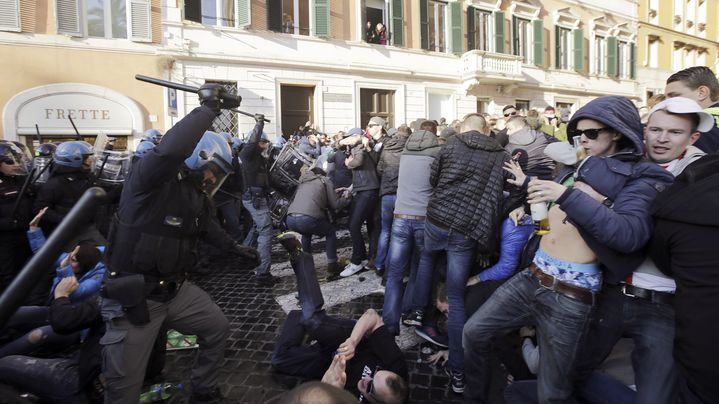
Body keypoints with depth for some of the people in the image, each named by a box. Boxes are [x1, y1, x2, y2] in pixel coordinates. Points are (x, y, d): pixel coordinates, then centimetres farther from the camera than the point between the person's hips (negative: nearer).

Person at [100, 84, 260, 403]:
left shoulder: (197, 193, 6)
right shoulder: (151, 175, -20)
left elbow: (207, 226, 25)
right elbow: (171, 149, -44)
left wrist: (235, 248, 29)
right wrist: (209, 106, -34)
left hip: (175, 289, 8)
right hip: (132, 297, -8)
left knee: (217, 328, 17)